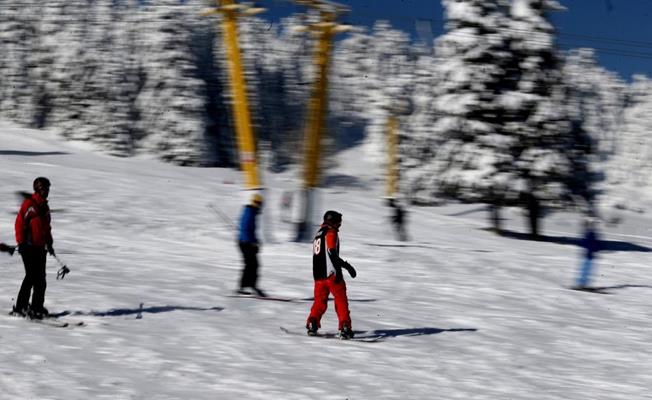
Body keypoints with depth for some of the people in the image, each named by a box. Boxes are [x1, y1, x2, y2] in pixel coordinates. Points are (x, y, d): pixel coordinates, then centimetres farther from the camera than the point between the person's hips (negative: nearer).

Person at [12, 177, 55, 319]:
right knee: (31, 276, -11)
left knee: (41, 278, 4)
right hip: (29, 247, -8)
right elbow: (20, 223, -11)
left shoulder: (45, 207, 16)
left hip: (40, 247, 8)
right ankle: (20, 307, -5)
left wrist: (49, 243, 22)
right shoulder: (29, 204, -8)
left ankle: (37, 307, 9)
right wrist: (21, 242, -15)